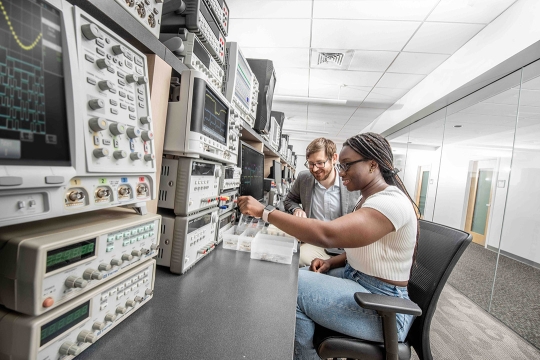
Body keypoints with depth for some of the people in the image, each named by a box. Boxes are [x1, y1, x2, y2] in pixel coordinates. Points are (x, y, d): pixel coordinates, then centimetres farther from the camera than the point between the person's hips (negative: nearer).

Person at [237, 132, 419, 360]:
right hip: (357, 279, 9)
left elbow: (326, 234, -38)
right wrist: (331, 262, -3)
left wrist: (264, 211, -33)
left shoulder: (391, 203, -25)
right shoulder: (370, 198, 7)